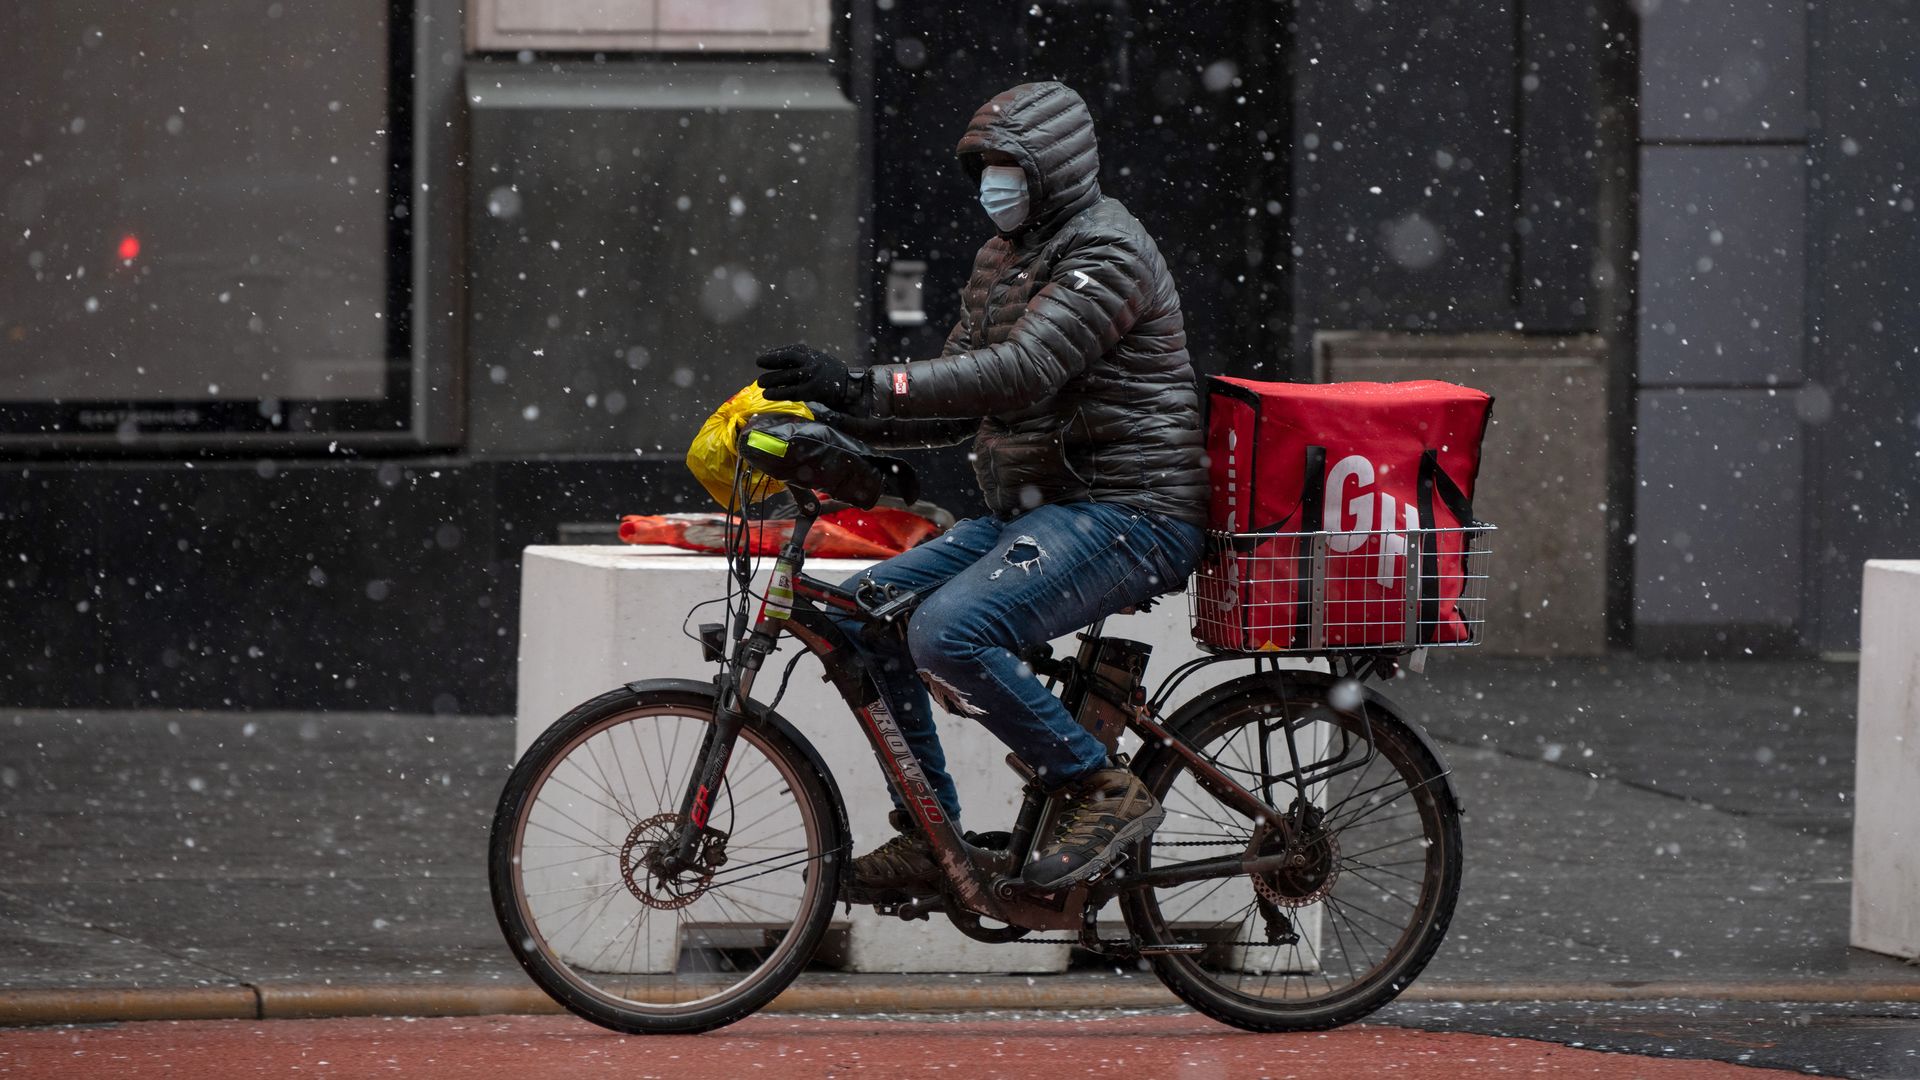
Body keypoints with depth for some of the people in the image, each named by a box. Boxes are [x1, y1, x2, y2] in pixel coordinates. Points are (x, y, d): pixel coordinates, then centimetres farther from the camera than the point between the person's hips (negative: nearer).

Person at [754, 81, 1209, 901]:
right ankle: (930, 840, 5)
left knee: (949, 634, -29)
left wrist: (865, 386, -35)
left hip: (1125, 515, -10)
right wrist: (842, 420, 0)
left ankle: (1102, 792, -15)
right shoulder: (1005, 256, 17)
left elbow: (1023, 371, -28)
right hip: (1033, 513, 10)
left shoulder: (1106, 252, -14)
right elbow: (959, 398, 18)